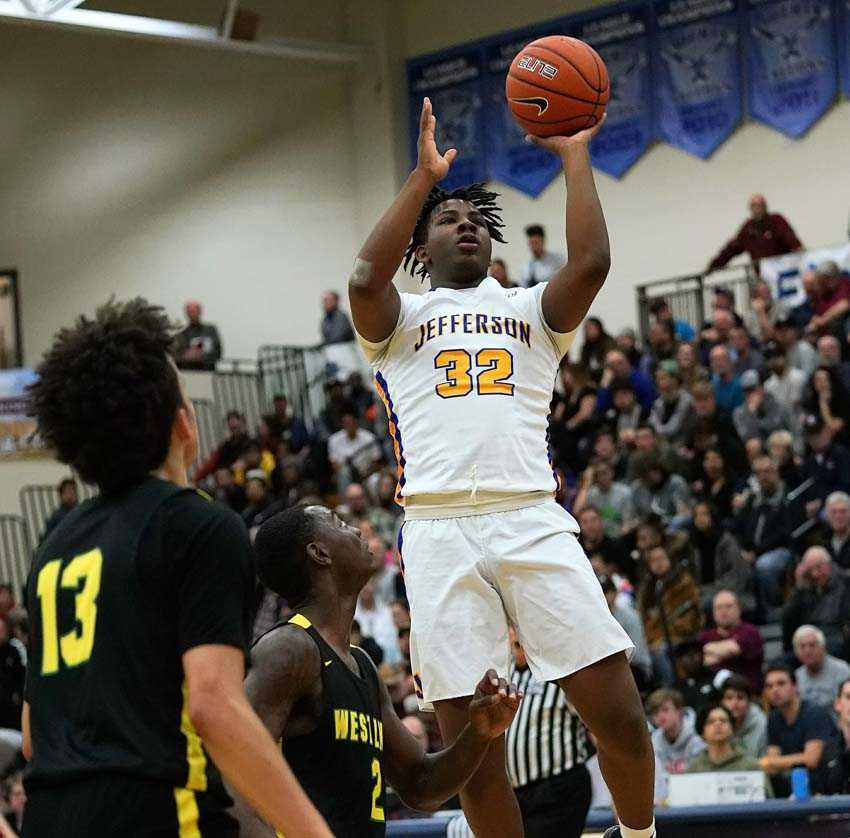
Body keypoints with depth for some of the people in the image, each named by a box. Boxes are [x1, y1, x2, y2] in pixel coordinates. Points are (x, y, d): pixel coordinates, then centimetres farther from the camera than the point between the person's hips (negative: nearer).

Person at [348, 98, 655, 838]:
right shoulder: (399, 319, 18)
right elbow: (365, 277, -6)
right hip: (440, 532, -1)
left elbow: (591, 263, 1)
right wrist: (424, 176, -3)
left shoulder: (532, 311, 22)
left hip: (533, 520, 1)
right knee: (471, 741, -2)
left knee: (618, 712, -6)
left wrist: (575, 156, 5)